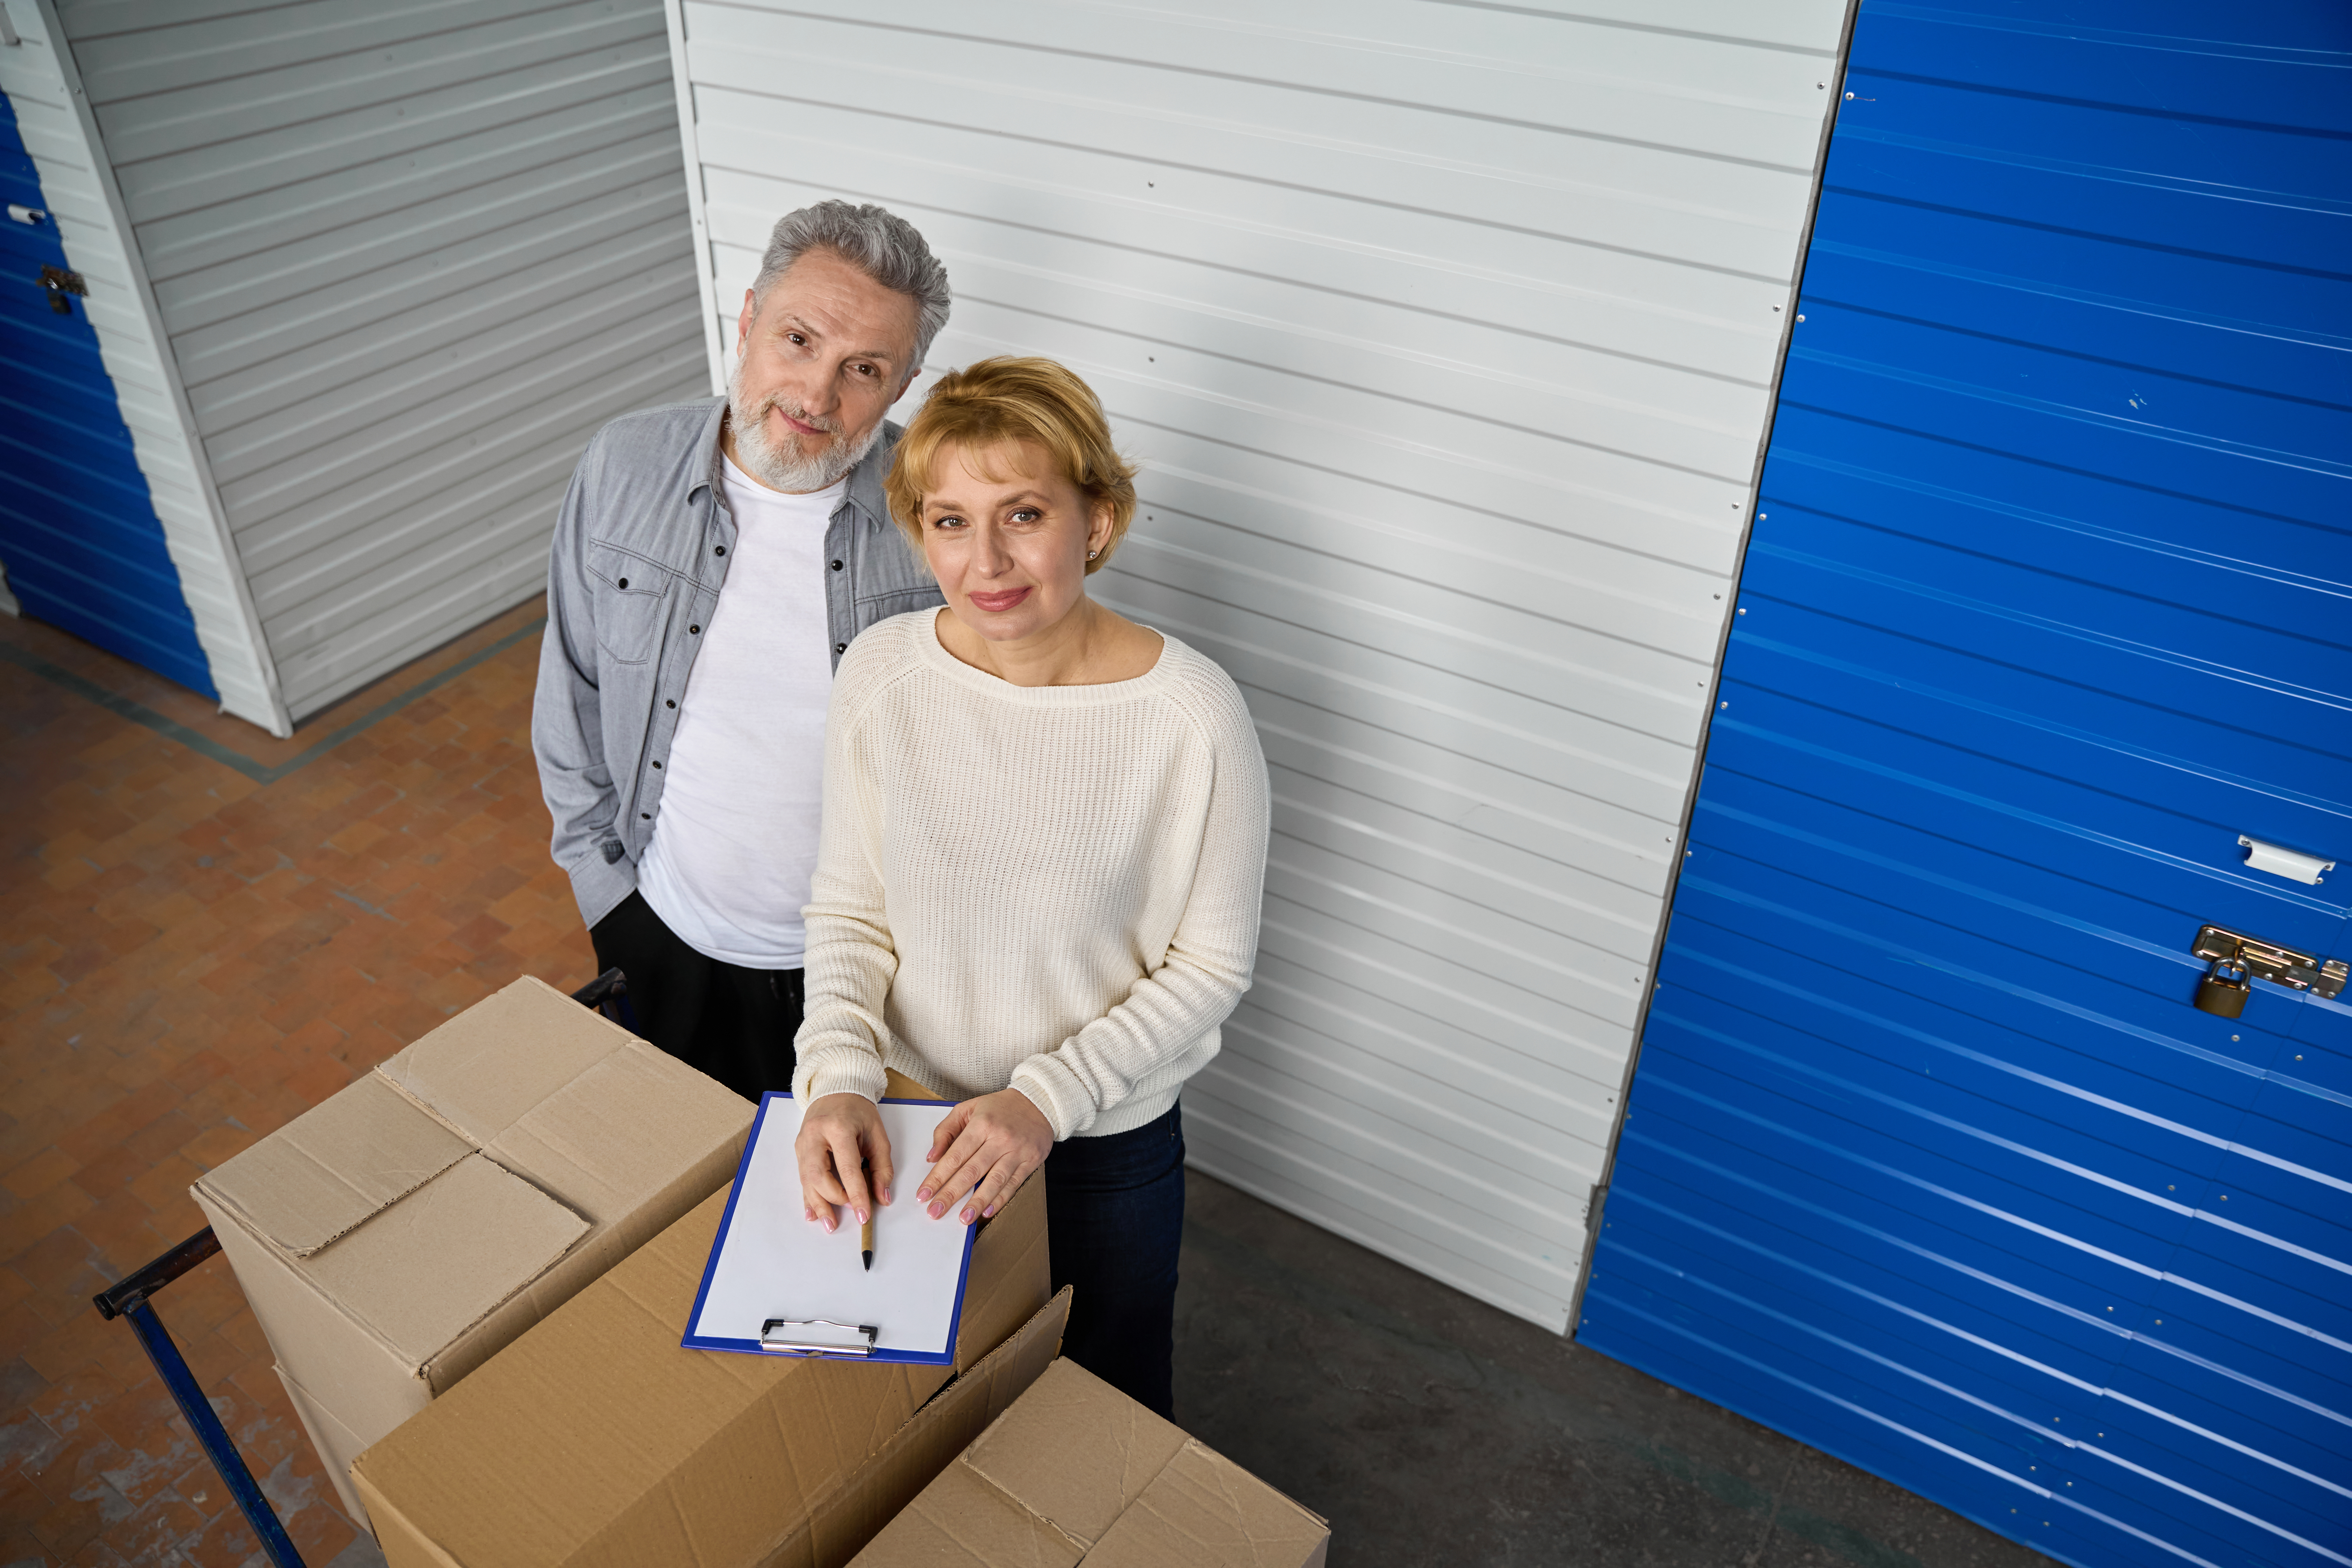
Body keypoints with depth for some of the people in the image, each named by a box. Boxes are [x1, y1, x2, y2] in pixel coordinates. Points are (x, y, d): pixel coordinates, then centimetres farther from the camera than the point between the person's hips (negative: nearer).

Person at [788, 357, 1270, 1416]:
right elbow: (847, 909, -5)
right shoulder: (880, 673, -15)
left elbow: (1213, 963, -15)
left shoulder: (1191, 717, -26)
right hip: (907, 1116, 3)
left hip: (1107, 1141, -2)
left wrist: (1048, 1097, -23)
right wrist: (839, 1077, -21)